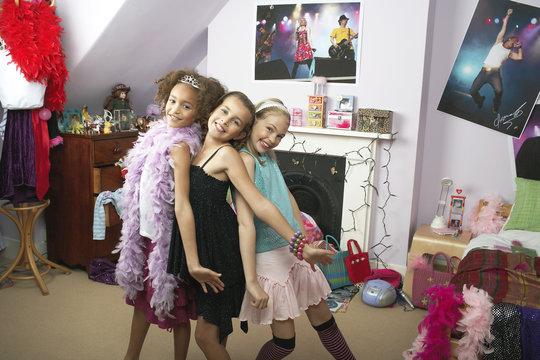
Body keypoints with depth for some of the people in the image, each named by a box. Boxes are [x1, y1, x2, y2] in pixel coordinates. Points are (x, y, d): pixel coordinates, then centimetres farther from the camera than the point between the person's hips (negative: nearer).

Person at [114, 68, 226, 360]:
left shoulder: (180, 146, -23)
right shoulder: (160, 135, 2)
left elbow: (182, 206, -30)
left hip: (166, 237, -8)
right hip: (145, 232, 9)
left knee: (175, 308, 11)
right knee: (141, 296, 23)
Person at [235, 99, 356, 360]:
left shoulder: (270, 155, 6)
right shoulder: (245, 159, -20)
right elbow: (245, 222, -26)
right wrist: (251, 281, -28)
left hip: (293, 249, 8)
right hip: (268, 257, -8)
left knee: (322, 317, 18)